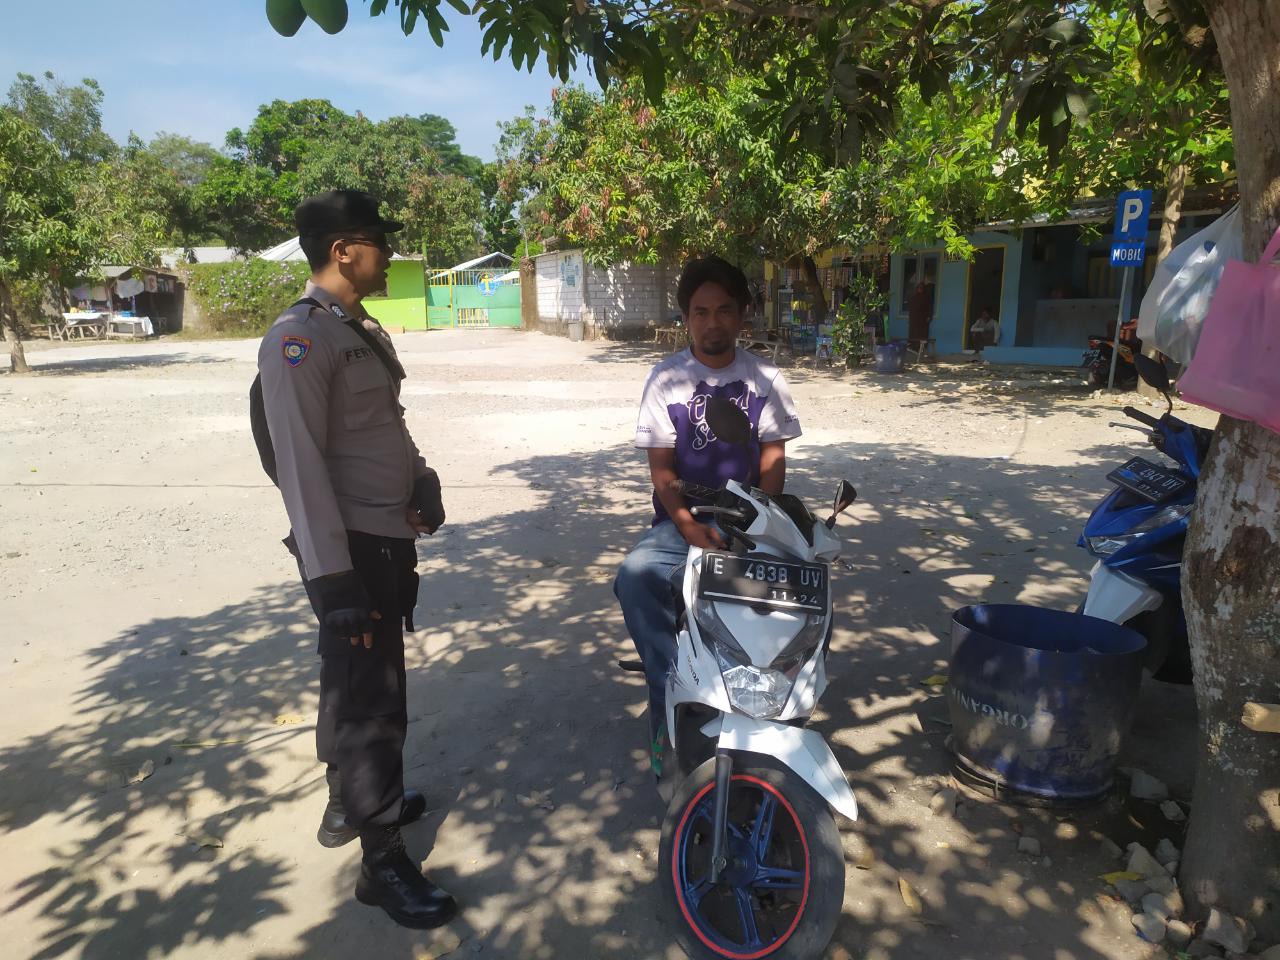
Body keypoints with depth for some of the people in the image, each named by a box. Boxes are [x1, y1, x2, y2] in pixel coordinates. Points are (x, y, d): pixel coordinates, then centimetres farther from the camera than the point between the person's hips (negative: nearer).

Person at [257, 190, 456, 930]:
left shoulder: (367, 331, 12)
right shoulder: (298, 340, -17)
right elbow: (301, 464, -22)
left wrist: (423, 484, 5)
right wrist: (332, 578, -24)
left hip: (392, 535, 9)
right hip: (351, 546, -9)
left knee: (374, 685, 21)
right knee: (367, 697, 0)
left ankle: (352, 805, 41)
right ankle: (383, 862, 14)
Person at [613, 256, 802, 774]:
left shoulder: (764, 379, 7)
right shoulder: (666, 378, 2)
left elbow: (773, 463, 2)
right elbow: (661, 468, -2)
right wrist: (688, 526, -18)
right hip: (680, 522, 0)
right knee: (634, 576, -30)